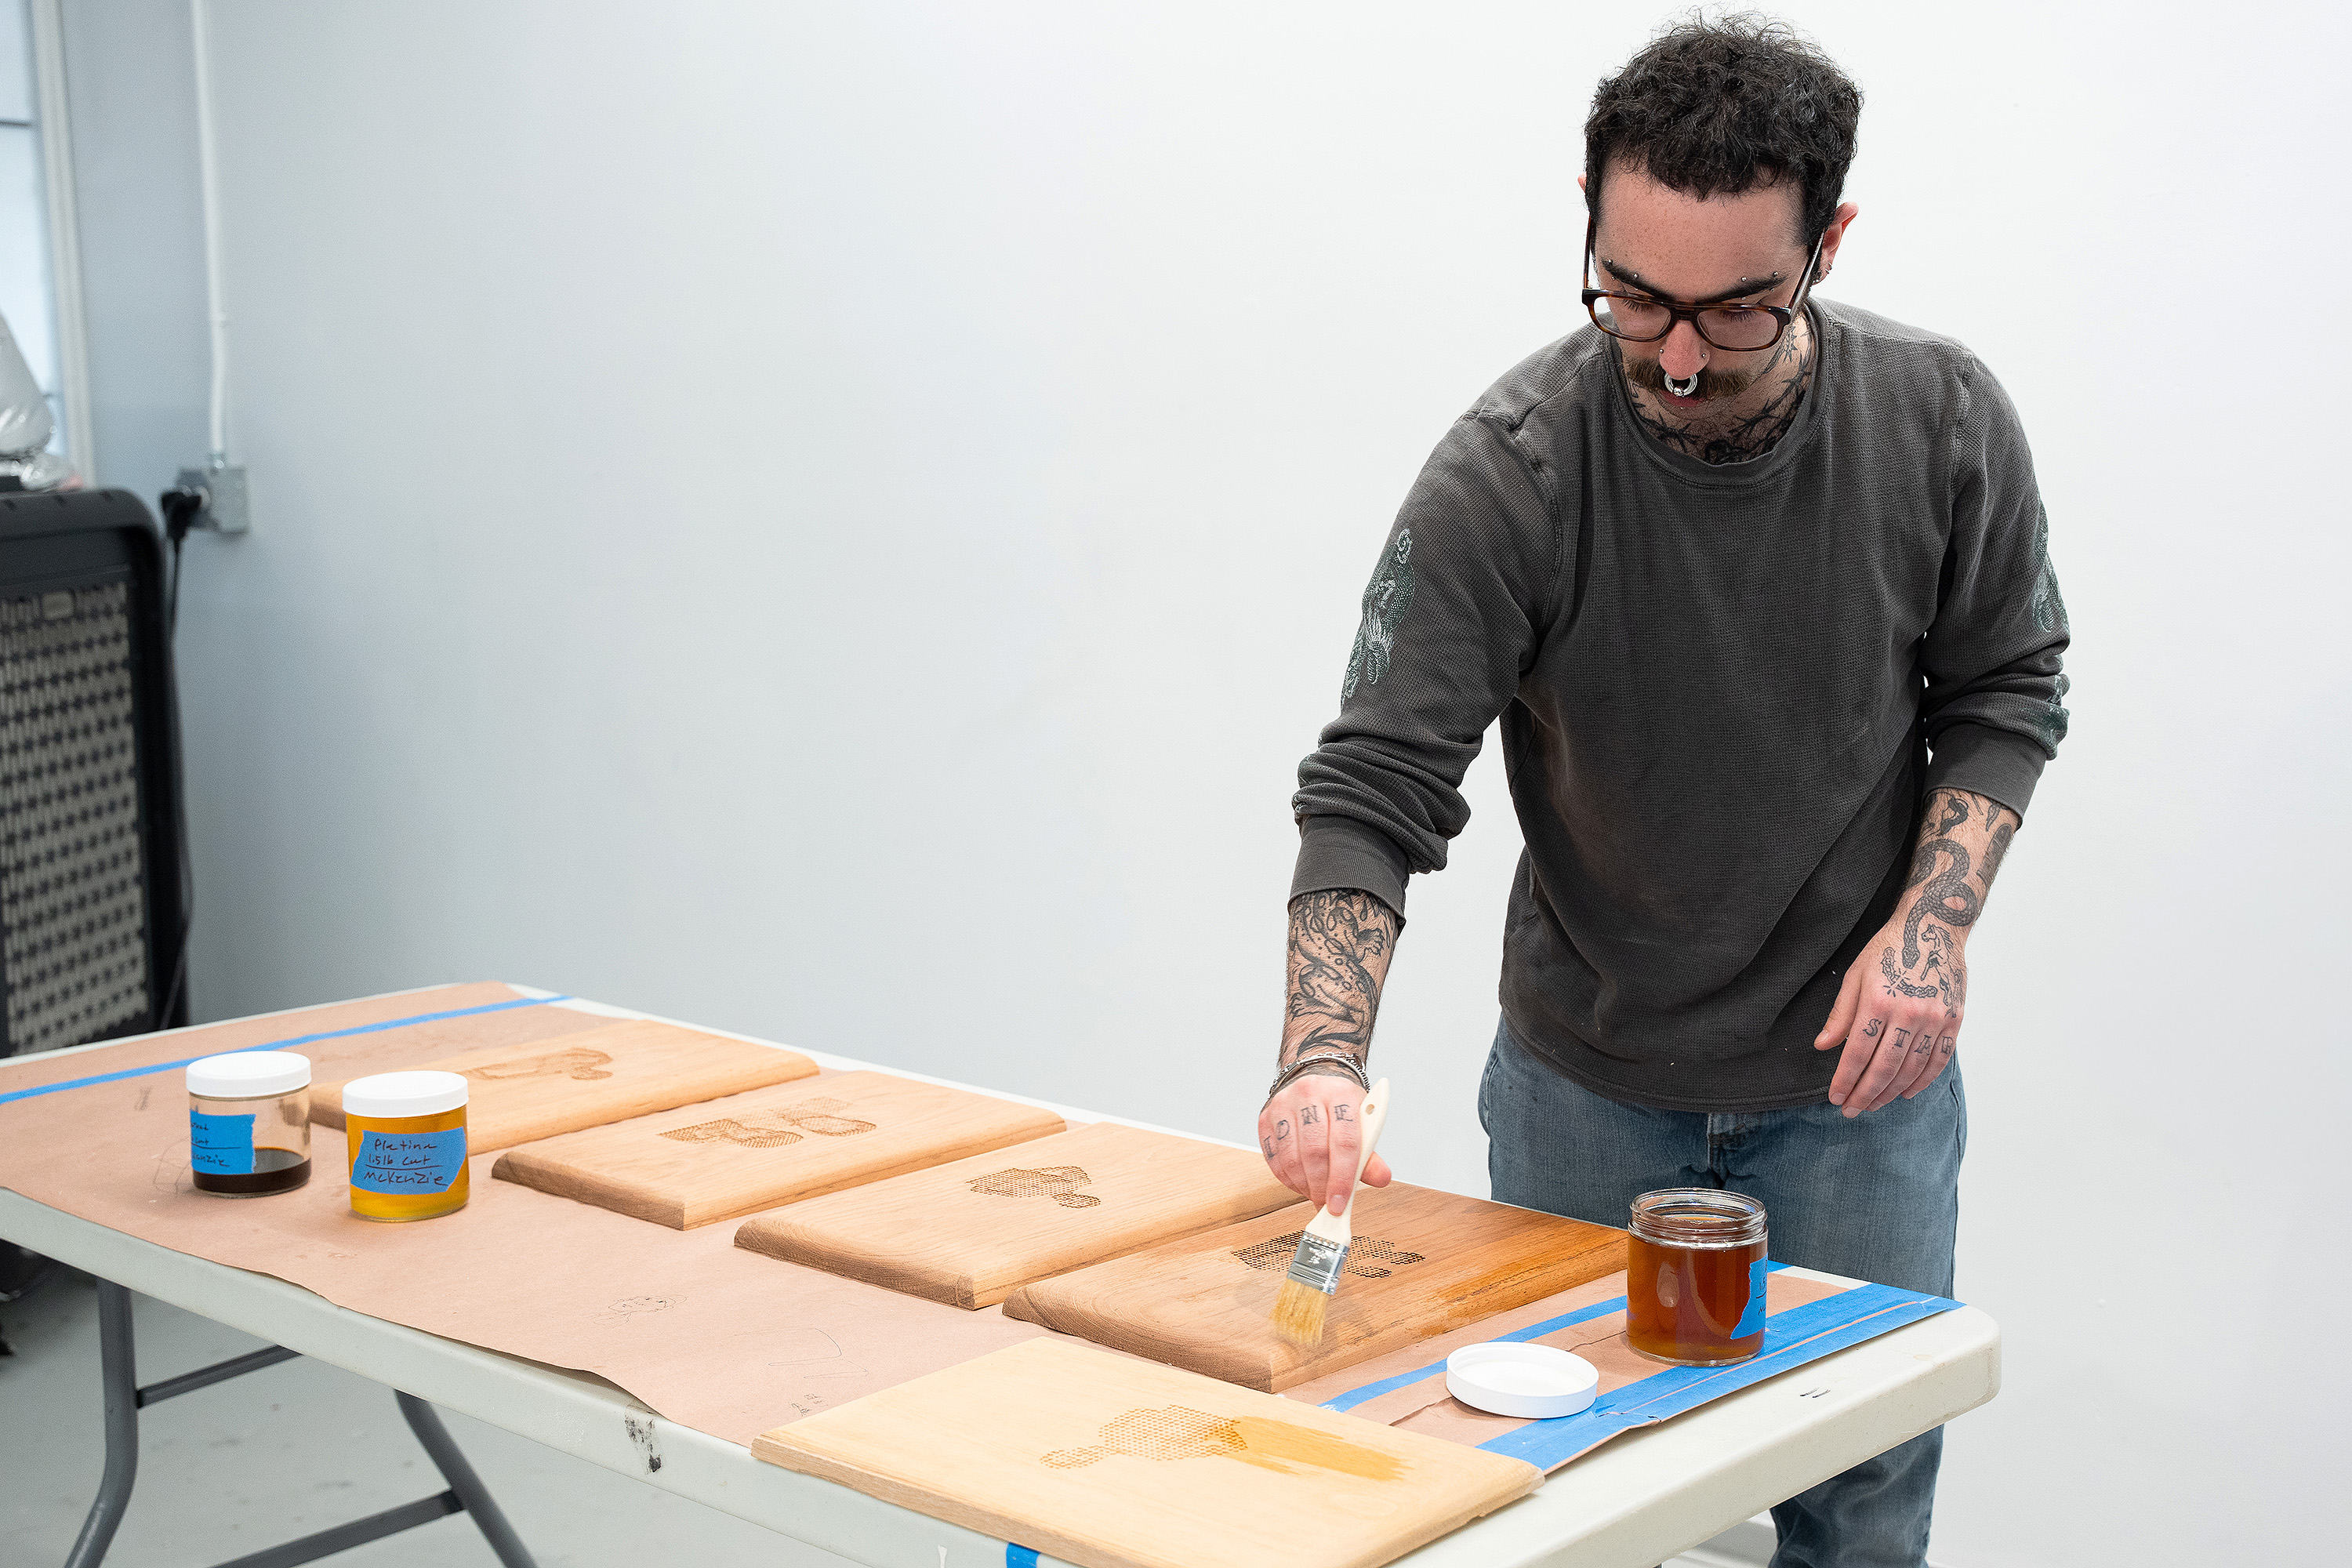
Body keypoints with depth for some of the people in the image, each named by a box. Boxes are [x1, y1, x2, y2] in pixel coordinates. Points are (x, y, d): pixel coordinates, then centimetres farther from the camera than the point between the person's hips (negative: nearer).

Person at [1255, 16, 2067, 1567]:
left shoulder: (1943, 422, -13)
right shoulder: (1509, 471, -20)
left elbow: (2004, 690, 2)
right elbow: (1375, 787, -20)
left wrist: (1934, 918, -12)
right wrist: (1325, 1057, -34)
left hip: (1855, 1079, 1)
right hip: (1584, 1081, -1)